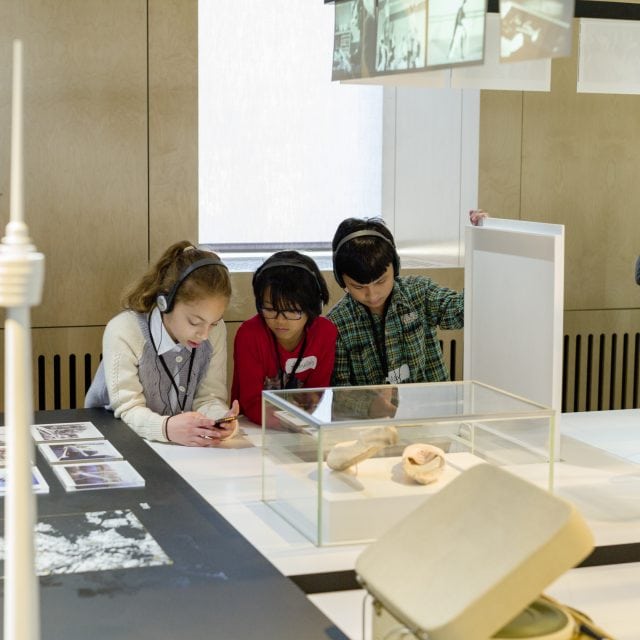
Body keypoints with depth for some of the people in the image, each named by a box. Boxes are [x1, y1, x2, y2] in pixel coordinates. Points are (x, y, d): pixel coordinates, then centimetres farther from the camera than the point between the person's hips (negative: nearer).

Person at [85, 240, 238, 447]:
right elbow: (128, 410, -20)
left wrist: (220, 418, -26)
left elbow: (208, 397, -3)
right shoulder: (123, 332, -16)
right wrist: (167, 428, -40)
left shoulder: (216, 332, -2)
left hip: (184, 448, 4)